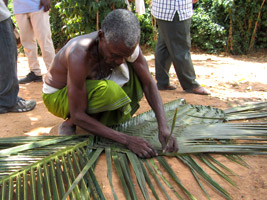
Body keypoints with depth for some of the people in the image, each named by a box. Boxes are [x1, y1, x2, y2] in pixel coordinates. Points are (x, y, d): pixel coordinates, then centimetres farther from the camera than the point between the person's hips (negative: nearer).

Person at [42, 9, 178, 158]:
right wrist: (127, 140, -39)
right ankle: (69, 124, -9)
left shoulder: (126, 44, -21)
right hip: (57, 95, -6)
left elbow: (149, 84, -14)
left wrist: (164, 126, -28)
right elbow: (77, 116, -34)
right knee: (108, 91, -36)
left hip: (88, 85, 6)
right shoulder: (79, 55, -39)